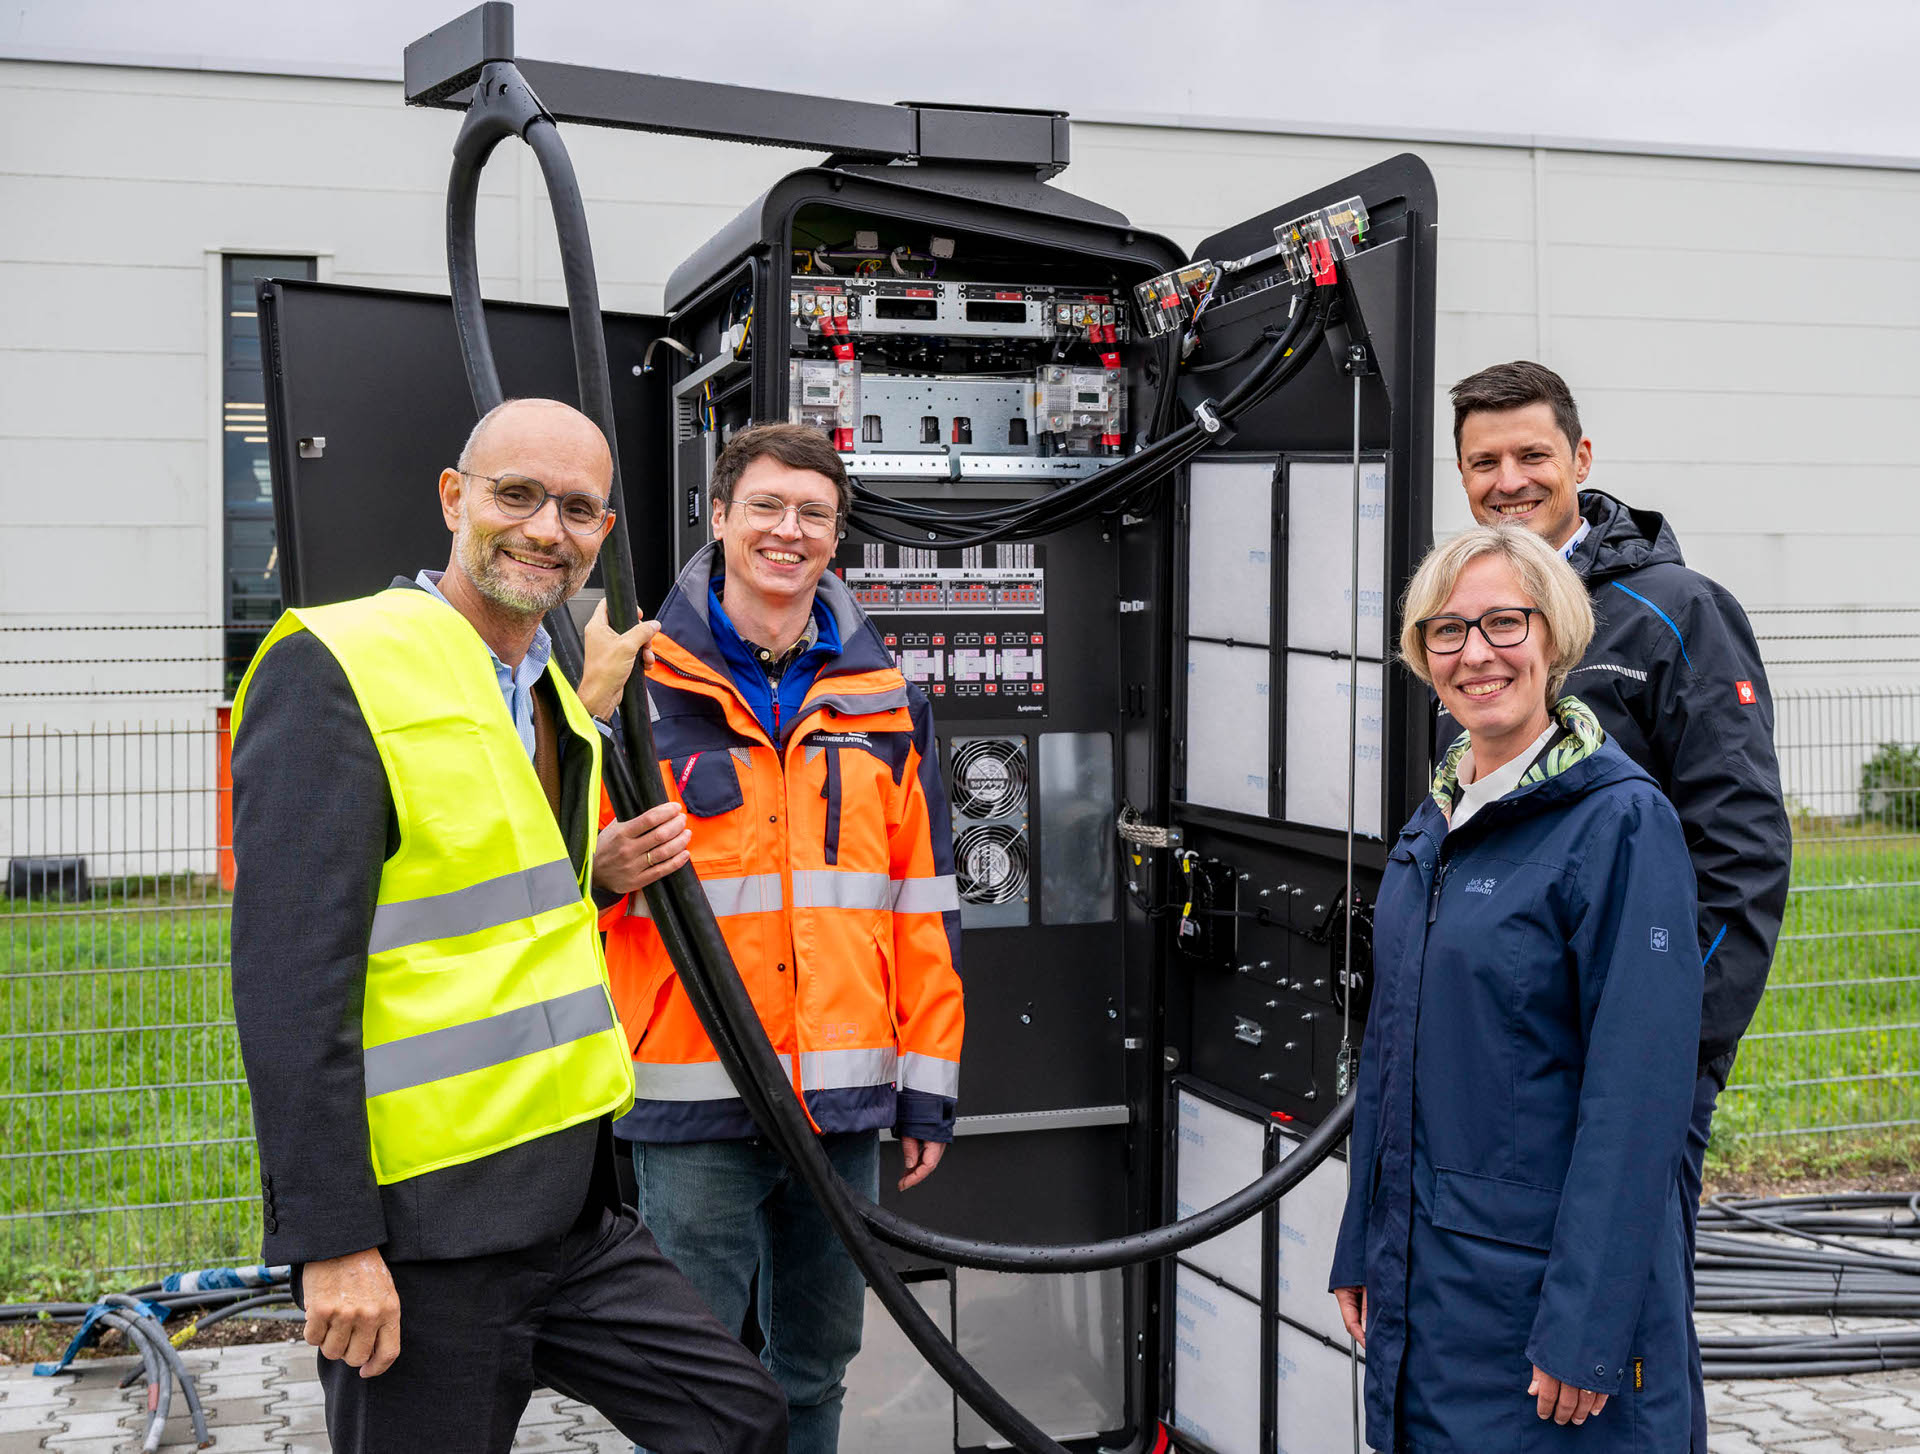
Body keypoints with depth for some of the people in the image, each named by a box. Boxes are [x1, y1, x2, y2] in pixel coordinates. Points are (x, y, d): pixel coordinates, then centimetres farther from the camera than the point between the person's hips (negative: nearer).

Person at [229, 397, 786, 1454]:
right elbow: (291, 977, -19)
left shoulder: (559, 696, 15)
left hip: (572, 1206, 8)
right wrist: (332, 1241, -21)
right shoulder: (334, 670, -13)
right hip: (422, 1233, -8)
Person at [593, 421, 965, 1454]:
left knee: (816, 1363, 17)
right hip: (695, 1099, -3)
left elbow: (923, 908, 10)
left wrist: (928, 1086, 8)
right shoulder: (642, 683, -2)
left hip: (843, 1098, 4)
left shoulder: (882, 700, 8)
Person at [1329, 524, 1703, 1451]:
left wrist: (1587, 1328, -20)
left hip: (1542, 1282, -7)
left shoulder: (1622, 821, -14)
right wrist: (1361, 1249, 13)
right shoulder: (1435, 824, 8)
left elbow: (1641, 1090, -18)